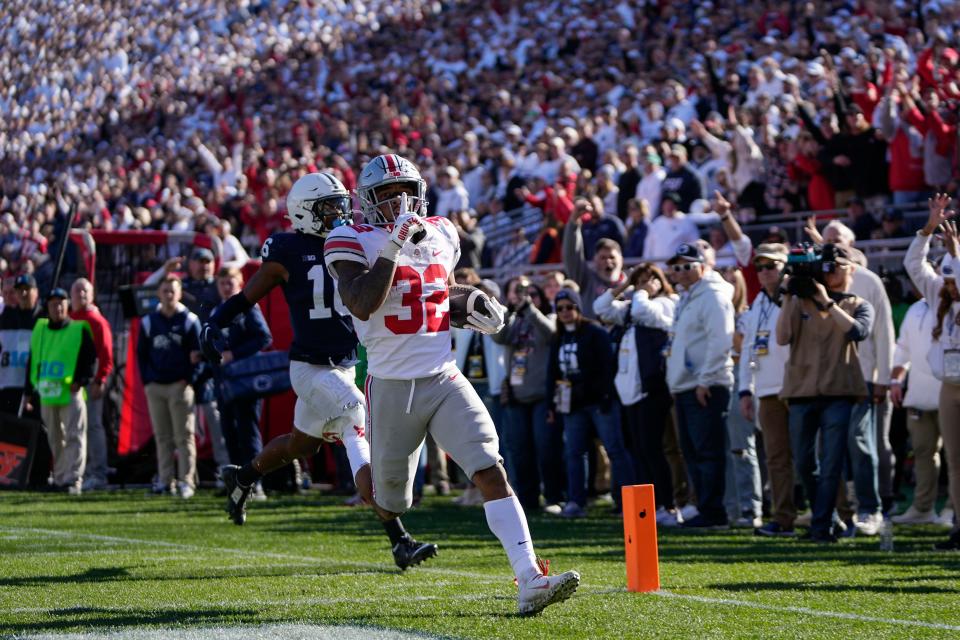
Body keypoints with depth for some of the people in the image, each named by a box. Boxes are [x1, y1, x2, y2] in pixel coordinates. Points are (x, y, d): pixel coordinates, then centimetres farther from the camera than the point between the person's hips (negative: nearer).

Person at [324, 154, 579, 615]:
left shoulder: (440, 234, 10)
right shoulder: (355, 244, -7)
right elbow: (361, 305, -24)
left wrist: (471, 307, 7)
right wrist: (393, 246, -25)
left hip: (445, 380, 3)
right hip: (392, 386, -3)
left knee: (492, 473, -16)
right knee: (391, 502, 13)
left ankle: (530, 581, -23)